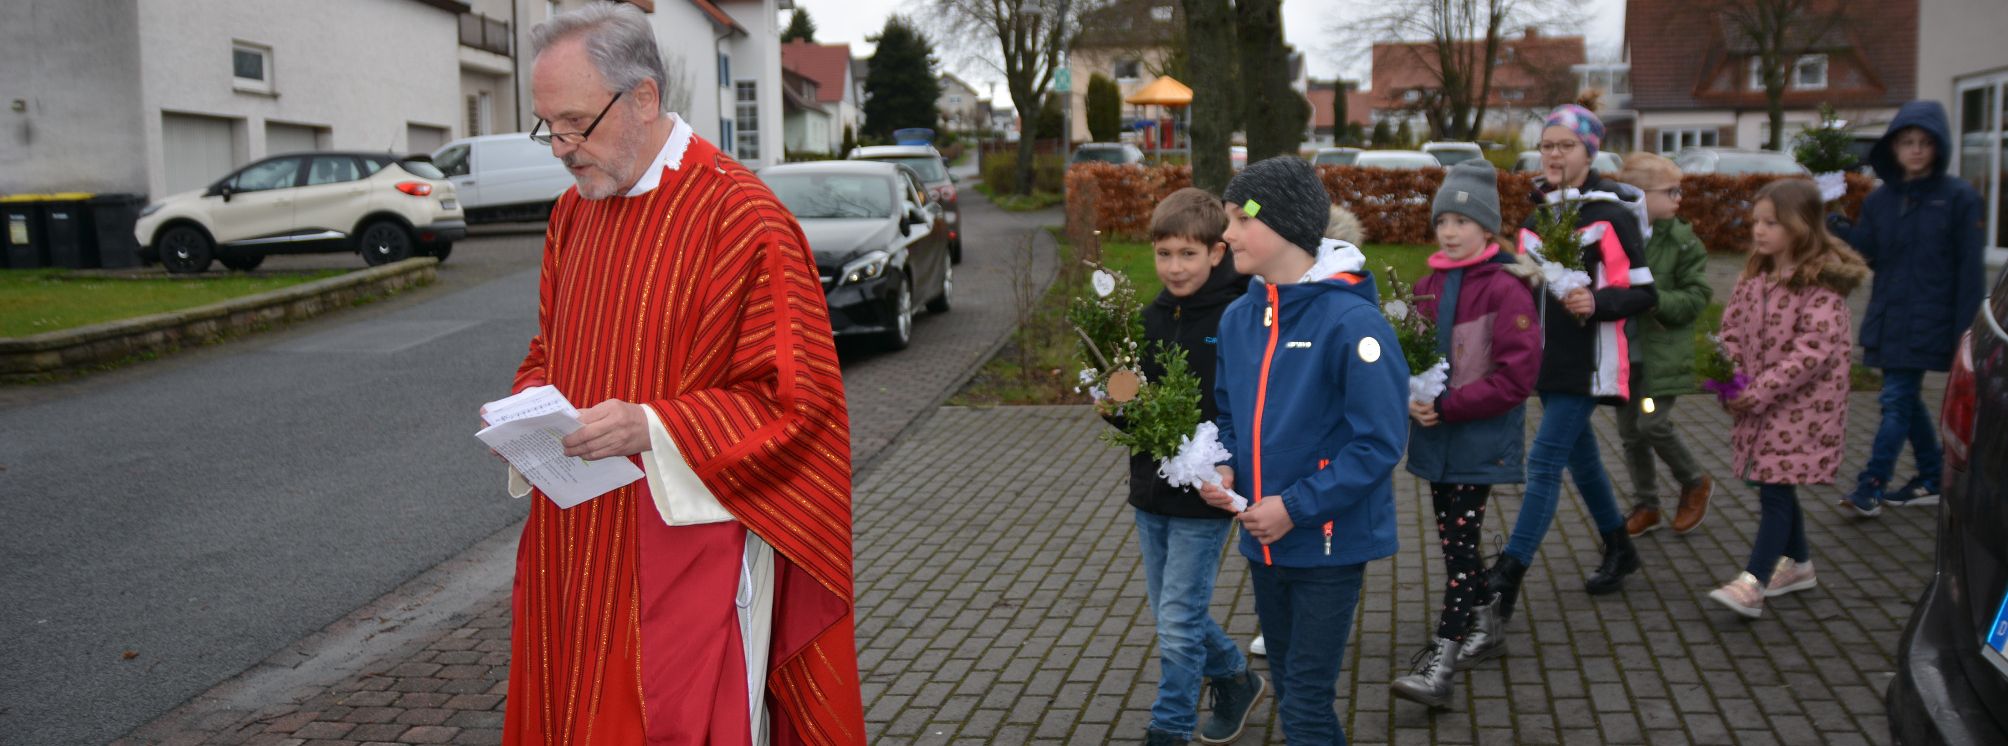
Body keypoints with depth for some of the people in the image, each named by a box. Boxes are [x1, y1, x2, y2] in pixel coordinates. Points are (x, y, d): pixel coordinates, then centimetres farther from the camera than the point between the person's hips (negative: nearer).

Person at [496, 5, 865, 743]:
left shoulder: (739, 216, -15)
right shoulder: (573, 211, 10)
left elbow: (797, 397, -16)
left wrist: (650, 427, -24)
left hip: (688, 546, -7)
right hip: (577, 543, 7)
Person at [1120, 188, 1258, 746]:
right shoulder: (1153, 318, 4)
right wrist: (1120, 404, -10)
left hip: (1204, 498, -7)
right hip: (1150, 494, 7)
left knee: (1178, 621, -2)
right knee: (1176, 614, 18)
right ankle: (1235, 679, 41)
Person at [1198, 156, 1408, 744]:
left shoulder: (1350, 320, -18)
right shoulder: (1237, 318, 3)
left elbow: (1379, 441, -18)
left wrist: (1296, 507, -19)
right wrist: (1223, 468, -3)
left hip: (1329, 540, -7)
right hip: (1262, 541, 7)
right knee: (1290, 690, 20)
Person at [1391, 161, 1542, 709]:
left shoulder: (1506, 289, -13)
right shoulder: (1430, 285, 8)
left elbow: (1516, 376, -17)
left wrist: (1448, 407, -19)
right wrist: (1412, 396, -4)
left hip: (1480, 437, -6)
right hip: (1435, 433, 6)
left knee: (1460, 543, -7)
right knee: (1456, 539, 15)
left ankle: (1442, 663, -6)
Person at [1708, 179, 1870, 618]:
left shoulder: (1822, 282, -15)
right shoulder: (1755, 276, 9)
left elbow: (1814, 349, -22)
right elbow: (1732, 330, 11)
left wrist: (1760, 392, -22)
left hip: (1801, 407, -7)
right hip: (1759, 405, 7)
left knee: (1775, 490, -10)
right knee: (1778, 488, 16)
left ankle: (1752, 585, -11)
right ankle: (1798, 563, 34)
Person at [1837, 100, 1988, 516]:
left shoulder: (1959, 199, -6)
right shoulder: (1880, 200, 9)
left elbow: (1970, 269, -8)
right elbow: (1864, 252, 3)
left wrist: (1965, 332, -13)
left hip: (1927, 324, -6)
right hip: (1888, 321, 6)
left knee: (1897, 400, -8)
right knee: (1906, 399, 14)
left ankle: (1871, 487, -5)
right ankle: (1933, 480, 27)